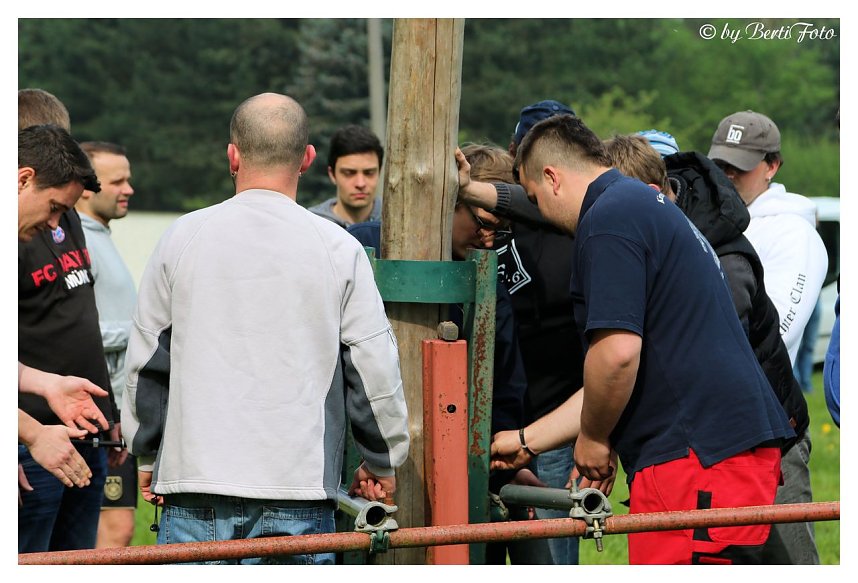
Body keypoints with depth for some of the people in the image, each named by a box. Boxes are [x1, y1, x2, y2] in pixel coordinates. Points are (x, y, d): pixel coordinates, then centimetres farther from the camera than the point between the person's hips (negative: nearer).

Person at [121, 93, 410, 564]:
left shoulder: (182, 238, 3)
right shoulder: (338, 248, -1)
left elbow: (146, 363, 9)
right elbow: (375, 369, 2)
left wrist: (148, 456, 22)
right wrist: (382, 461, 16)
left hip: (195, 476, 1)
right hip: (300, 484, -1)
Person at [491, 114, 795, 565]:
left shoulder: (608, 219, -8)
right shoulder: (650, 206, 25)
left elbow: (617, 352, -21)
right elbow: (625, 372, 30)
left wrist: (591, 438, -3)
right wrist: (527, 441, 32)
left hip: (697, 458, -10)